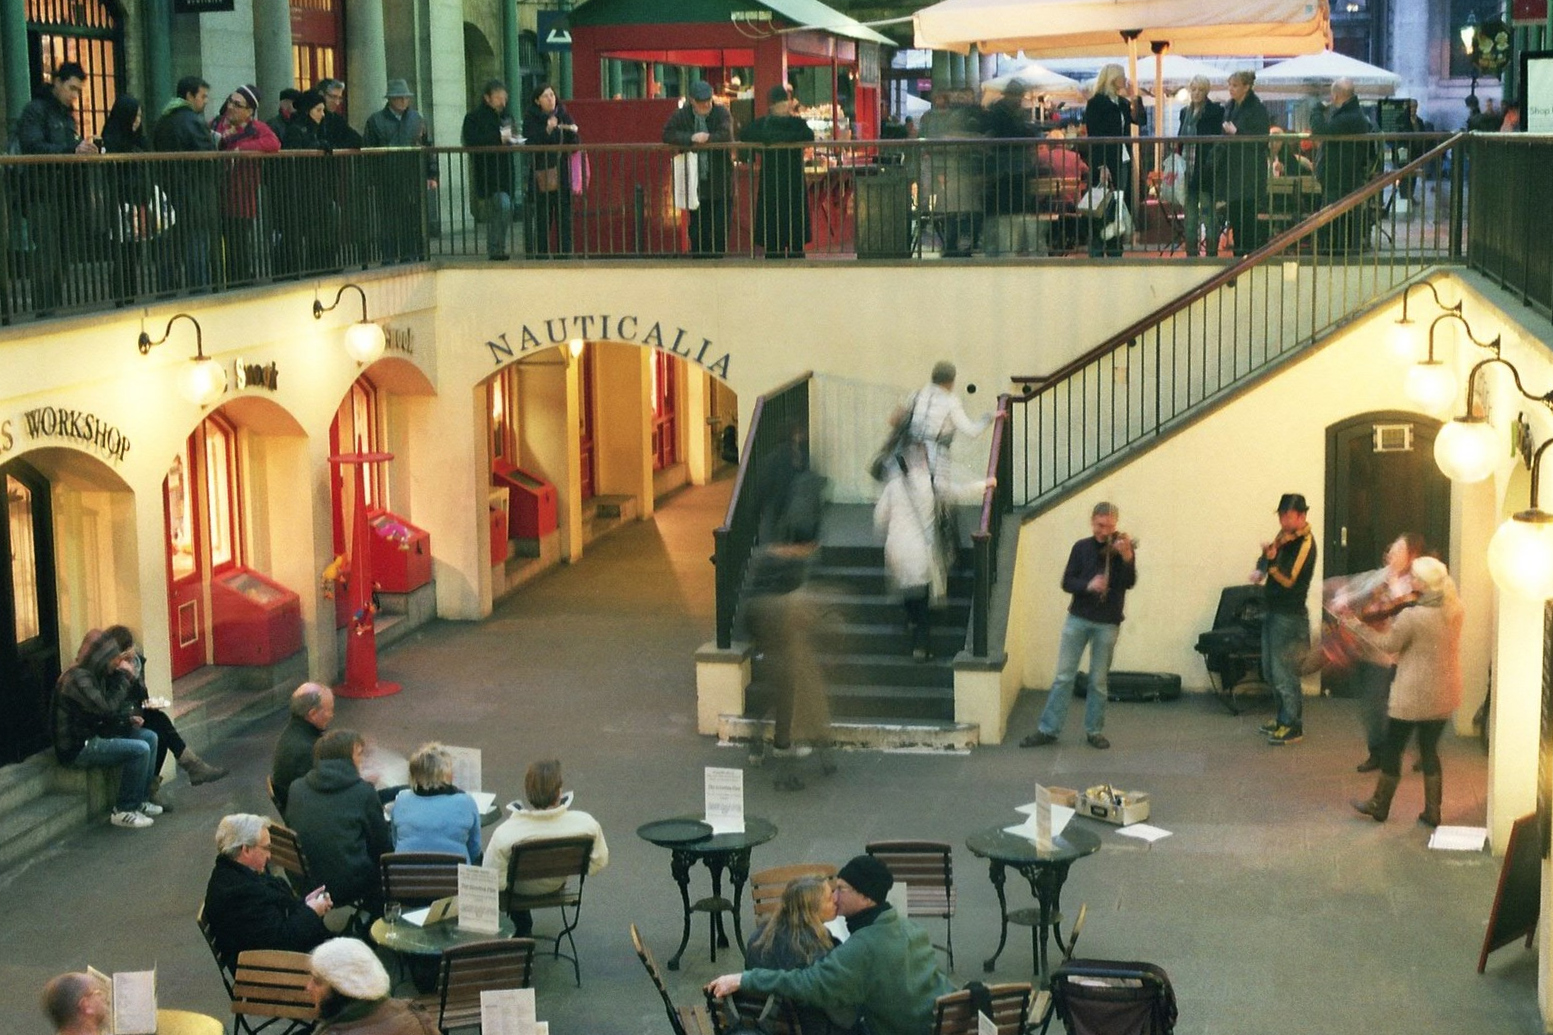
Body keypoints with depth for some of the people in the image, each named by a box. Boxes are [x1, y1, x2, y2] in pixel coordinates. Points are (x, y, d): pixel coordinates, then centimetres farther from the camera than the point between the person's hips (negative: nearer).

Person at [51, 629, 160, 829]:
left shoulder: (94, 675, 11)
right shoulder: (77, 678, -21)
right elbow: (107, 707, -28)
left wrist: (128, 719, 2)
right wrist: (123, 678, -19)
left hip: (95, 736, 11)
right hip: (78, 748, -11)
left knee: (150, 737, 10)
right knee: (139, 750, -22)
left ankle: (141, 800, 14)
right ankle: (124, 811, -11)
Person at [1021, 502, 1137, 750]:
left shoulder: (1122, 548, -2)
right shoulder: (1081, 547, 3)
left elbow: (1129, 583, -16)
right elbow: (1067, 582, 0)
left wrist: (1127, 557, -35)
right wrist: (1088, 585, -20)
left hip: (1108, 623, -1)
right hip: (1078, 618, 1)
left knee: (1099, 680, 6)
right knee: (1064, 676, 2)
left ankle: (1094, 730, 17)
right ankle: (1048, 729, 5)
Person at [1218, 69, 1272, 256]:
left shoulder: (1257, 108, -10)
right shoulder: (1230, 107, 12)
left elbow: (1261, 139, -14)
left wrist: (1236, 132, -17)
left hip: (1249, 171, -7)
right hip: (1231, 169, 7)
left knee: (1248, 213, -6)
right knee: (1234, 212, 8)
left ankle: (1251, 252, -1)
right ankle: (1239, 252, 15)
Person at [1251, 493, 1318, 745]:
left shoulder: (1305, 544, -18)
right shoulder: (1284, 535, 7)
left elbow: (1289, 580, -22)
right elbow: (1266, 557, 15)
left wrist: (1271, 559, -36)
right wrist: (1259, 569, -7)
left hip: (1289, 616, -9)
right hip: (1272, 611, 9)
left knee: (1284, 673, -4)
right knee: (1271, 670, 17)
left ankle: (1293, 727, 6)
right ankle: (1283, 718, 30)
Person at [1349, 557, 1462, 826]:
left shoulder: (1411, 617, -24)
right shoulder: (1455, 609, -4)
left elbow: (1389, 645, -9)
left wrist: (1361, 627, 1)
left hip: (1413, 697, -6)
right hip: (1443, 695, 6)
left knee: (1392, 749, 11)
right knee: (1430, 749, 17)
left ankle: (1379, 806, 24)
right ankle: (1432, 812, 20)